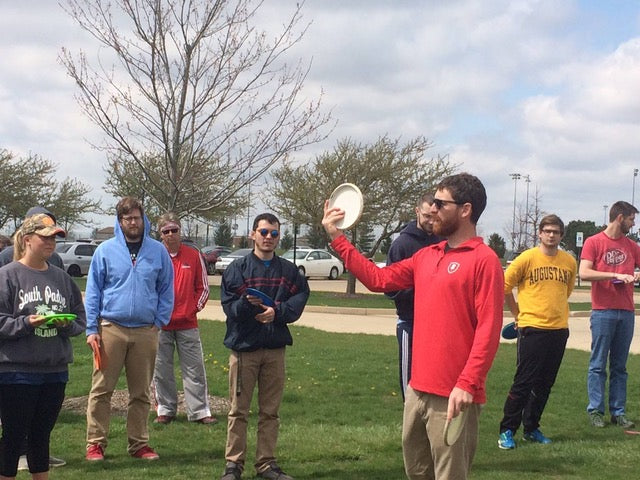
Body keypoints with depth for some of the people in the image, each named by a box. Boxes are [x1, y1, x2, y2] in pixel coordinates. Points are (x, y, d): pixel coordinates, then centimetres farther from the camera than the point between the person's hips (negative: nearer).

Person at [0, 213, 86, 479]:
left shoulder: (62, 278, 10)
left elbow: (80, 319, 12)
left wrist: (67, 324, -8)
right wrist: (27, 323, -22)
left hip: (56, 371, 5)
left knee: (41, 436, 15)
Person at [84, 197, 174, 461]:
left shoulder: (158, 251, 6)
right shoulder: (105, 250, 2)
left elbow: (166, 290, 10)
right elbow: (93, 291, 2)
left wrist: (159, 322, 0)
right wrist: (91, 329, -4)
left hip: (145, 331, 2)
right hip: (110, 328, -2)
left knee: (141, 393, 10)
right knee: (101, 389, -1)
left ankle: (139, 443, 19)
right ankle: (95, 443, 8)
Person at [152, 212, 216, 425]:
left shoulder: (194, 256, 5)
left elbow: (203, 287, 12)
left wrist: (194, 308, 1)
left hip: (187, 323, 1)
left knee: (194, 369, 2)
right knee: (161, 370, 5)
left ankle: (200, 411, 9)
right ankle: (165, 410, 17)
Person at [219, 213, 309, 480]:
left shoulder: (288, 271, 7)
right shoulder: (238, 268, 1)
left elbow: (300, 298, -2)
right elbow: (228, 305, -5)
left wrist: (277, 312, -16)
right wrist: (246, 304, -25)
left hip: (275, 348, 2)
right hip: (243, 347, -2)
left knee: (271, 411, 9)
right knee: (239, 410, 3)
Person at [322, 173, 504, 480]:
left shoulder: (484, 260, -10)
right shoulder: (426, 256, 13)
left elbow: (488, 329, -16)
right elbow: (378, 279, 17)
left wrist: (467, 384, -22)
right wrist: (337, 238, 16)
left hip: (453, 396, -8)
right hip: (418, 390, 8)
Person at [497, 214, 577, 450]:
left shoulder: (569, 262, 6)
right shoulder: (527, 258, -6)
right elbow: (504, 287, 0)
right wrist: (519, 314, 7)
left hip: (559, 330, 5)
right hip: (532, 329, -4)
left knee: (544, 384, 11)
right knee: (524, 382, -3)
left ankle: (531, 428, 23)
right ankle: (507, 431, 6)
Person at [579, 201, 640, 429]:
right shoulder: (594, 242, -2)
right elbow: (584, 273, -13)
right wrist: (616, 275, -17)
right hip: (603, 311, -5)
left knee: (620, 366, 8)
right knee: (598, 365, -1)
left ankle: (618, 412, 11)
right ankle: (595, 410, 4)